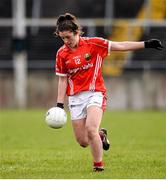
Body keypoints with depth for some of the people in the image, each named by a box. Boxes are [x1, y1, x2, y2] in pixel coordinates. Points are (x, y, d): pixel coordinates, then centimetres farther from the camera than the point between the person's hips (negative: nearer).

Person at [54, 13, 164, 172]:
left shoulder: (93, 44, -4)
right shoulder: (61, 54, 2)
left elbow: (120, 46, -2)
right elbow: (62, 80, 7)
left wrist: (146, 44, -5)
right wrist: (59, 104, 1)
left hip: (95, 93, -3)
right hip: (75, 98, 3)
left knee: (90, 129, -25)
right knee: (82, 141, 0)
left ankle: (98, 165, -6)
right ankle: (101, 135, 34)